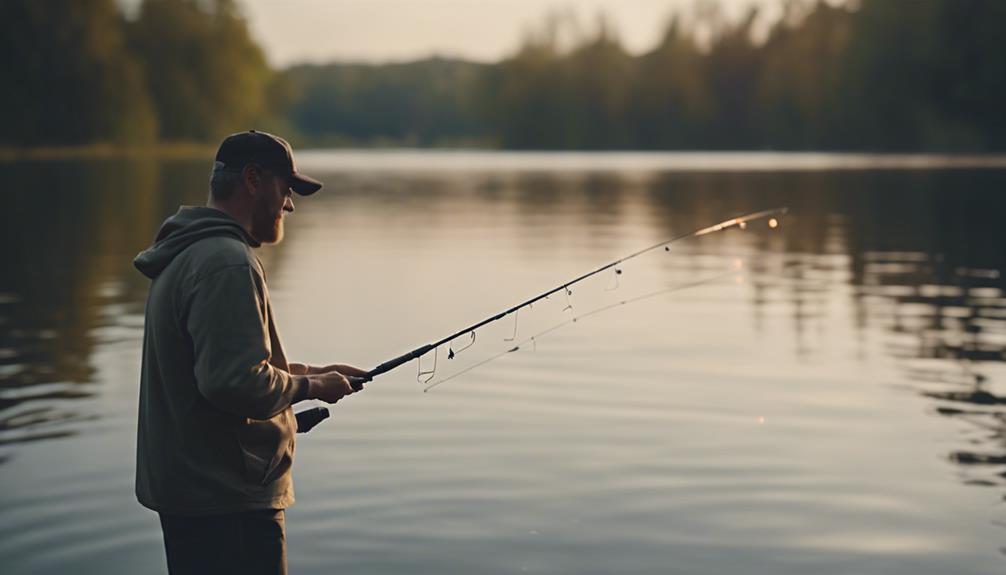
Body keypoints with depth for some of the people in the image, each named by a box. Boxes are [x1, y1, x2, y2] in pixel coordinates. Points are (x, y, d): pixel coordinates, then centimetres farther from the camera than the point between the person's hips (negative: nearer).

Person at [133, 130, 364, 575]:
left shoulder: (185, 256, 14)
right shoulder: (227, 263, -20)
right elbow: (235, 383, -27)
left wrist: (307, 372, 16)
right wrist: (308, 387, -11)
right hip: (227, 500, -10)